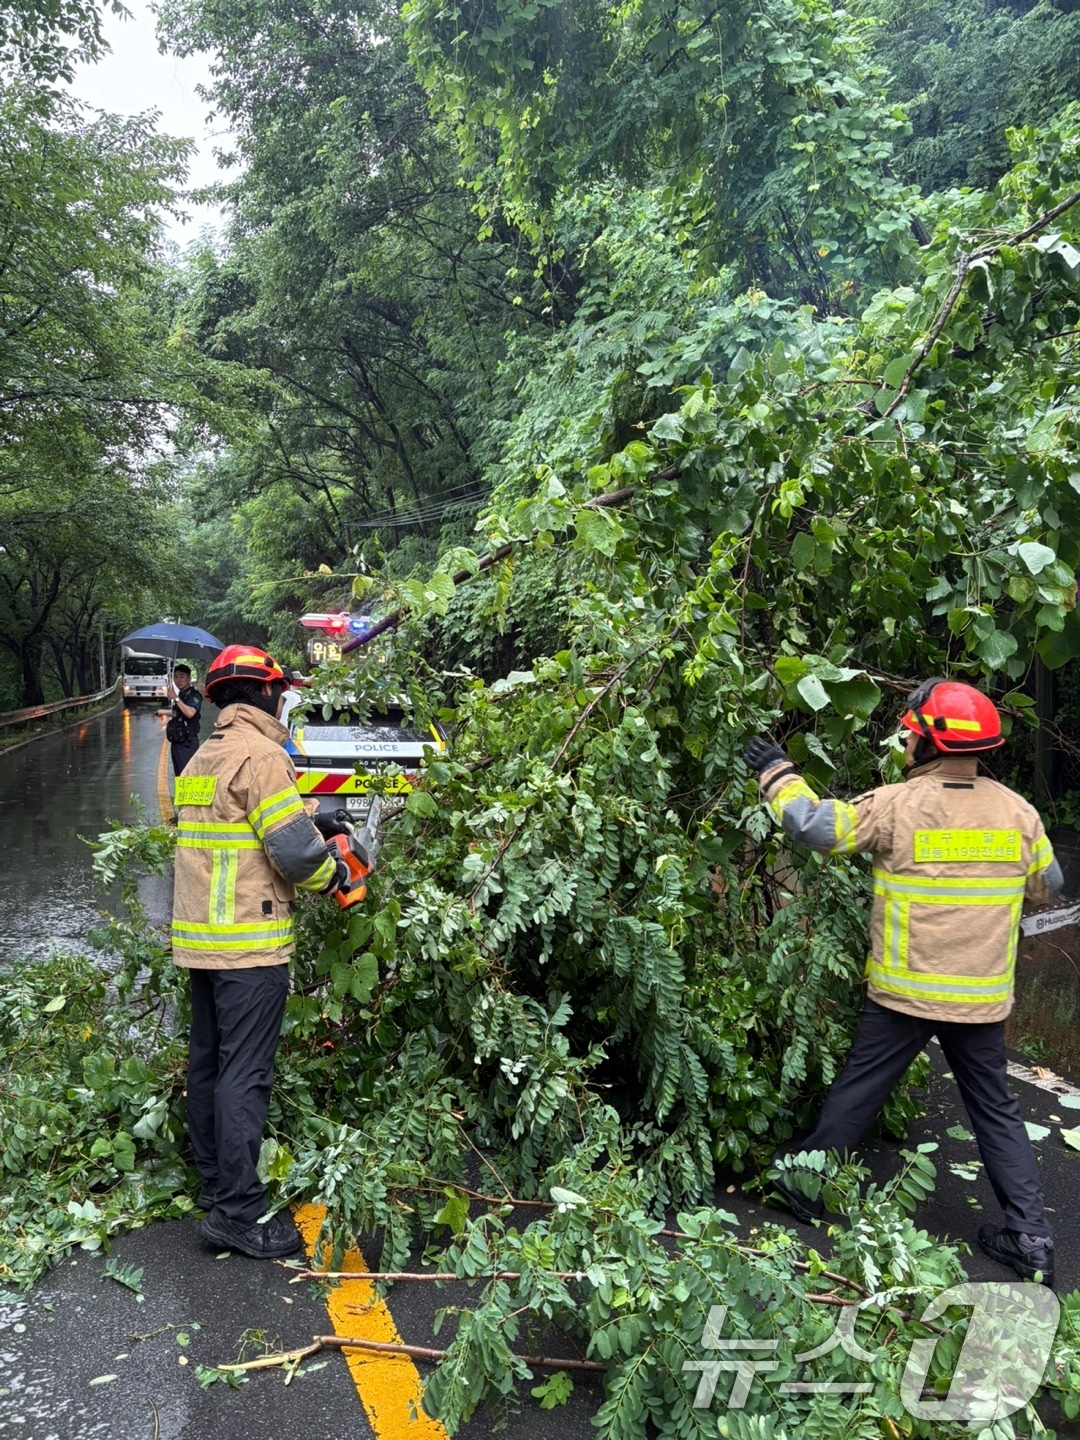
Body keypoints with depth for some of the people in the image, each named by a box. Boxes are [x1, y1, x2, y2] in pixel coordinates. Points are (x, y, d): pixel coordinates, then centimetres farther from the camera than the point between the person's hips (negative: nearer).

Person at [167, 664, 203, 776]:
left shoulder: (194, 695, -12)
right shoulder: (181, 695, 14)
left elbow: (190, 713, -30)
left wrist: (176, 698, -24)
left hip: (188, 743, -9)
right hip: (177, 742, 9)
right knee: (179, 775, 15)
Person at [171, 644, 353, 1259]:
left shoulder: (202, 758, 14)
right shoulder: (261, 756, -15)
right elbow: (296, 850, -21)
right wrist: (334, 873, -1)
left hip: (201, 938, 9)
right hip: (250, 946, -9)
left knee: (209, 1063, 17)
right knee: (246, 1076, -3)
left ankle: (214, 1180, 30)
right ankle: (238, 1212, 3)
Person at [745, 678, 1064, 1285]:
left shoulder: (898, 805, -16)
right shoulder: (1018, 812, -3)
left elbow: (816, 826, -16)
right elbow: (1047, 885, 10)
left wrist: (777, 772, -2)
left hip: (903, 993, -3)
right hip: (983, 999, 3)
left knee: (857, 1092, 12)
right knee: (996, 1108, 17)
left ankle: (807, 1187, 25)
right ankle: (1032, 1237, 20)